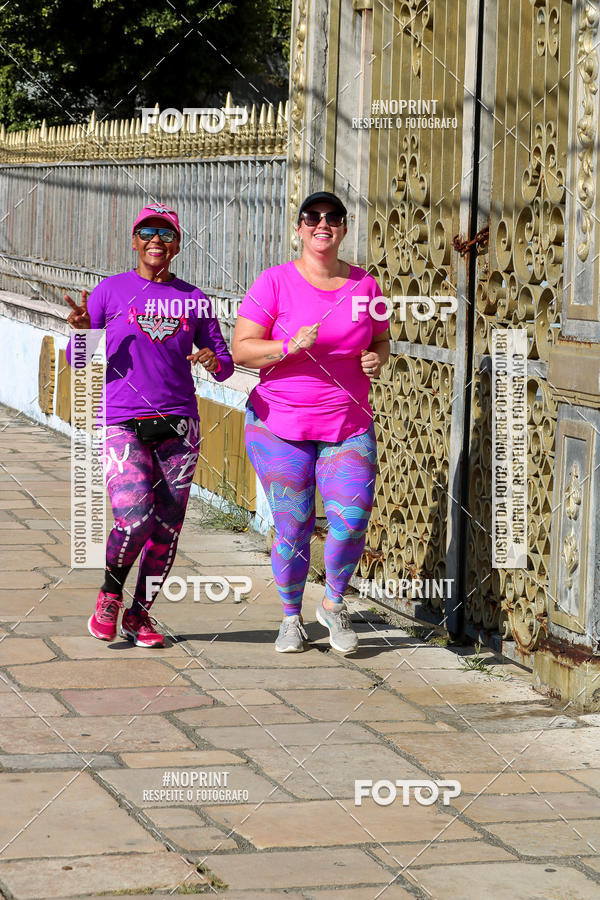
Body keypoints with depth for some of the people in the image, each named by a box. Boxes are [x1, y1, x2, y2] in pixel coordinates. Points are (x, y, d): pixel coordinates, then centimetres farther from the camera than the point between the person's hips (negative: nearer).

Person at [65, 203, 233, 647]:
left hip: (178, 424, 3)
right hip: (123, 423, -3)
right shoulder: (110, 291, 3)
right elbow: (77, 359, 5)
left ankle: (140, 613, 20)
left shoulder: (194, 299, 8)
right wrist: (80, 330, -17)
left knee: (167, 527, 2)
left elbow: (225, 362, 11)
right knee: (134, 518, -18)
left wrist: (215, 361, -12)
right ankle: (109, 595, 9)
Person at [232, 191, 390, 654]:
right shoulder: (276, 282, -4)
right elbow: (242, 349, -7)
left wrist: (377, 359, -4)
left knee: (353, 517, -13)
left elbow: (381, 341, 19)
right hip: (280, 425, -2)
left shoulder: (364, 285, 5)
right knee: (293, 526, 1)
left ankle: (334, 602, 14)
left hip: (348, 427, 2)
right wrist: (291, 346, -22)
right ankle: (292, 616, 24)